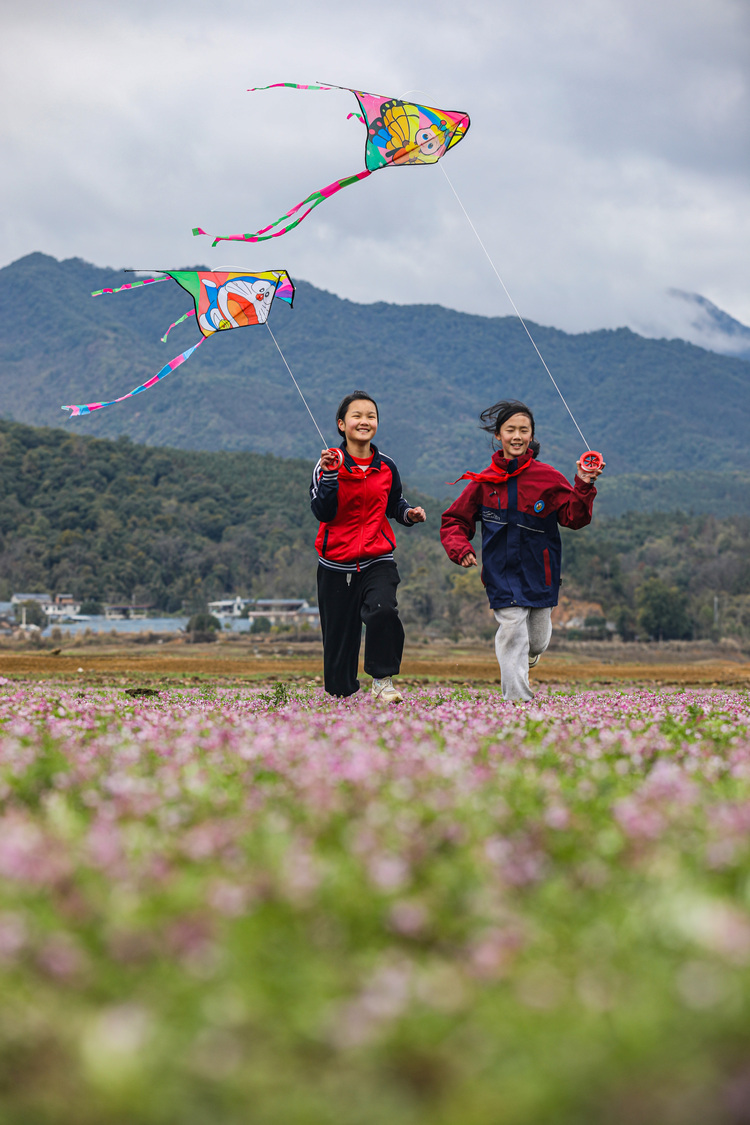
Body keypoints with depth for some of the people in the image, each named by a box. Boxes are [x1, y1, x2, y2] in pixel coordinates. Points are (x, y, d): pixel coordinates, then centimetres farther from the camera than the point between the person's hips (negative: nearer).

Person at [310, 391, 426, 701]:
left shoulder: (386, 467, 5)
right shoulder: (328, 464, -3)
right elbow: (323, 512, -14)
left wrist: (408, 513, 2)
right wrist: (330, 474, -23)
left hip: (378, 559, 1)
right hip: (337, 563, -1)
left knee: (383, 609, -27)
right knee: (338, 633, 6)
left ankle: (382, 679, -13)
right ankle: (341, 693, 31)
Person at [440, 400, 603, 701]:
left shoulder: (547, 477, -2)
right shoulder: (484, 482, 0)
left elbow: (574, 517, -6)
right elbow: (454, 522, 7)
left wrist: (583, 487, -22)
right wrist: (461, 549, -10)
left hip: (540, 574, 1)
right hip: (502, 575, -1)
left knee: (537, 643, 11)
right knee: (512, 634, -11)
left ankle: (526, 656, 46)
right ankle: (518, 701, -5)